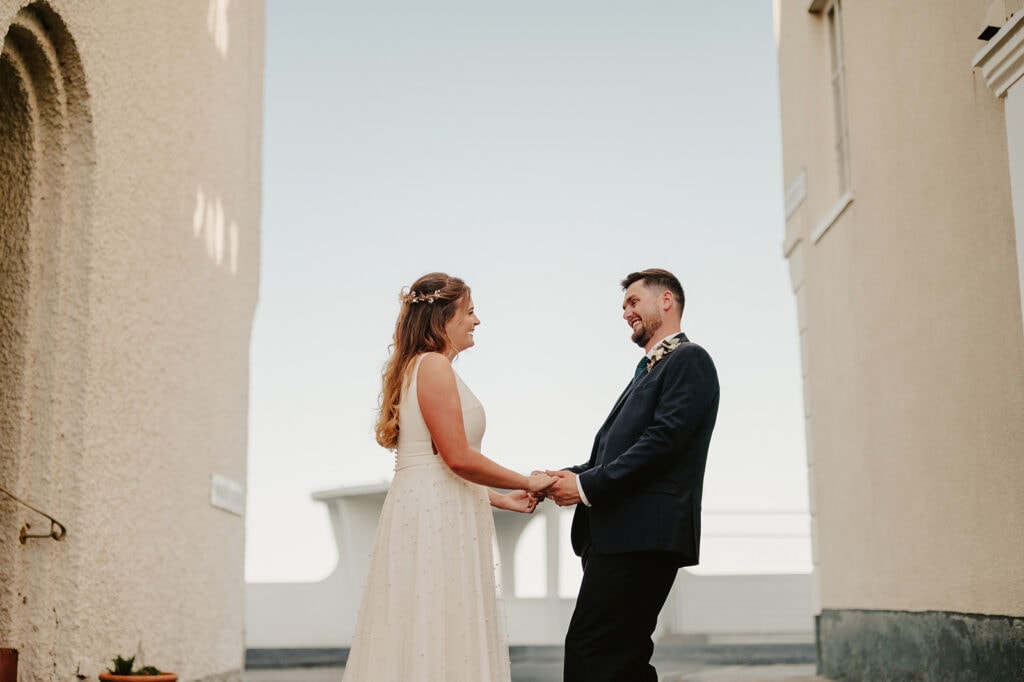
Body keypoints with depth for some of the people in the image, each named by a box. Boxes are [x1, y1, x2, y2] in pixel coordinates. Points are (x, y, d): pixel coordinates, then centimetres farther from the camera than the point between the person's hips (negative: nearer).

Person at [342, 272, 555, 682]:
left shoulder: (417, 368, 20)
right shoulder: (434, 365, -9)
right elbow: (458, 457, -17)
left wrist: (500, 498, 19)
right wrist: (527, 482, -5)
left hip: (431, 513, 10)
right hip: (435, 518, -10)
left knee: (426, 639, 8)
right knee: (438, 640, -8)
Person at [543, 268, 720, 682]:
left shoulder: (688, 360, -2)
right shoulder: (648, 371, 28)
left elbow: (665, 439, -16)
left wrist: (588, 485, -15)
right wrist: (571, 477, 3)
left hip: (643, 534, -10)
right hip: (621, 536, 10)